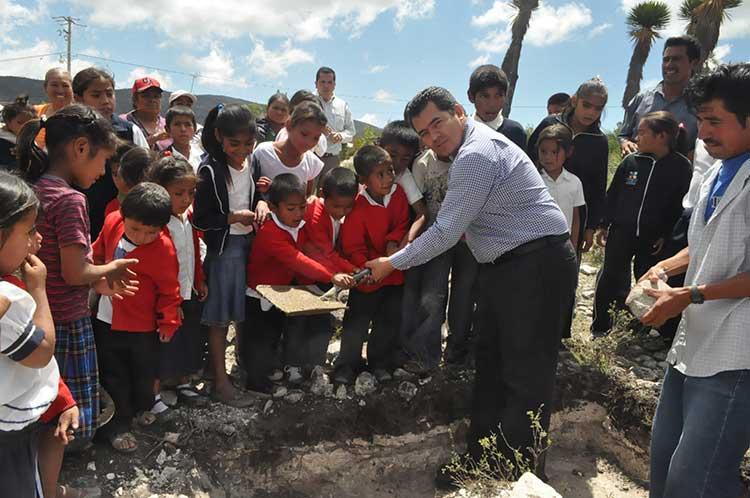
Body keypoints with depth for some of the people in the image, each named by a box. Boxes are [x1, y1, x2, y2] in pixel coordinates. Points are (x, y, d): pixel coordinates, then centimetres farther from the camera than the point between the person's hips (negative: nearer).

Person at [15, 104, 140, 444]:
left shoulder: (34, 189, 5)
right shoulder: (69, 199, -21)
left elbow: (53, 262, 9)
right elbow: (75, 273, -21)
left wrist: (98, 282, 7)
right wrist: (112, 268, -3)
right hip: (67, 323, -8)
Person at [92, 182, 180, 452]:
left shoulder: (163, 249, -25)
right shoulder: (112, 222, -13)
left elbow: (169, 290, -14)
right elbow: (99, 253, 9)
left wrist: (168, 321, -9)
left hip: (143, 325, -3)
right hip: (107, 319, 3)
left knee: (144, 371, 20)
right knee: (113, 375, 14)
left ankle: (142, 406, 49)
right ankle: (118, 424, 32)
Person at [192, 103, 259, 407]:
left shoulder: (253, 164, 5)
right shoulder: (210, 170, -12)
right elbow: (199, 219, -12)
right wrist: (232, 217, -19)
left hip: (250, 242, 6)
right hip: (223, 247, -6)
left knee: (247, 312, 16)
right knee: (220, 317, 3)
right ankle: (220, 382, 13)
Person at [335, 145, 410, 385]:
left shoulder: (398, 193, -10)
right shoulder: (357, 208, -21)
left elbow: (402, 223, 0)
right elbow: (353, 248, -16)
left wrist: (393, 242, -19)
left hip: (394, 271, 4)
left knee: (390, 319, 12)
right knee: (357, 319, 4)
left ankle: (379, 362, 29)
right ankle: (347, 365, 19)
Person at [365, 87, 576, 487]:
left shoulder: (477, 154, -18)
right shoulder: (469, 150, 14)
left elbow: (446, 232, -18)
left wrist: (392, 263, -9)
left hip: (537, 266, -11)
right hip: (506, 266, 11)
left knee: (526, 376, -3)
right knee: (491, 363, 16)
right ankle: (481, 457, 29)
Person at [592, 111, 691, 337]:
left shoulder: (681, 166, -6)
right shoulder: (631, 161, -2)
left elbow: (680, 204, -3)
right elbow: (612, 194, 3)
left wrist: (666, 235, -7)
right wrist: (604, 225, 2)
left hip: (653, 238, -1)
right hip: (621, 232, 1)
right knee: (609, 279, 6)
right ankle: (600, 327, 19)